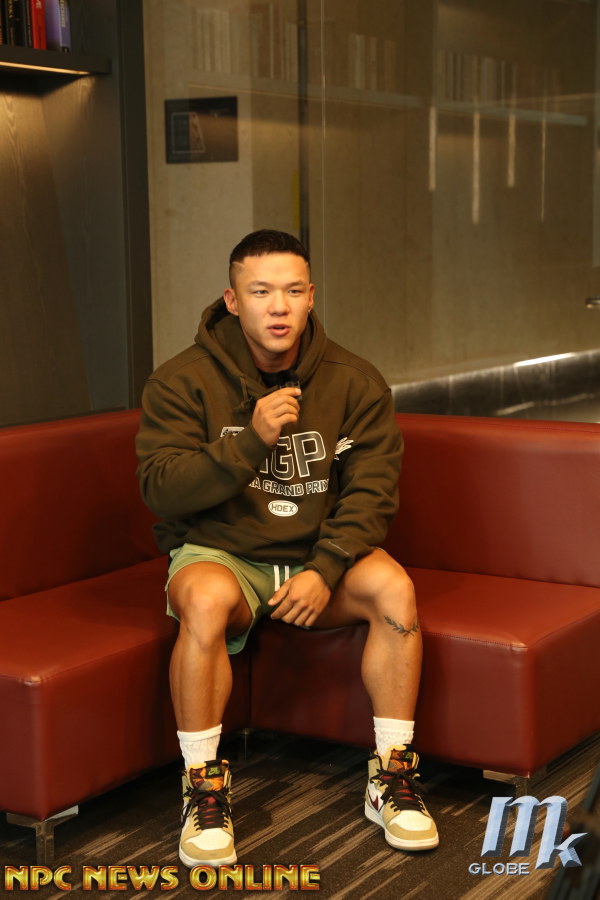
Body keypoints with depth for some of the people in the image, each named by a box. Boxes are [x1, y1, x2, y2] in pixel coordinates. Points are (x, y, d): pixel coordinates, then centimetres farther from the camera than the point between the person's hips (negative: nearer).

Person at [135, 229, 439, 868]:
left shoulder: (355, 382, 0)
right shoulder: (183, 381, -6)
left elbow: (372, 490, -6)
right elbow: (160, 489, -14)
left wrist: (325, 569, -21)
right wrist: (252, 440, -26)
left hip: (319, 555, 2)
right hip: (219, 553, -2)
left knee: (394, 587, -27)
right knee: (208, 599, -36)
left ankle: (391, 778, -12)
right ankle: (203, 787, -20)